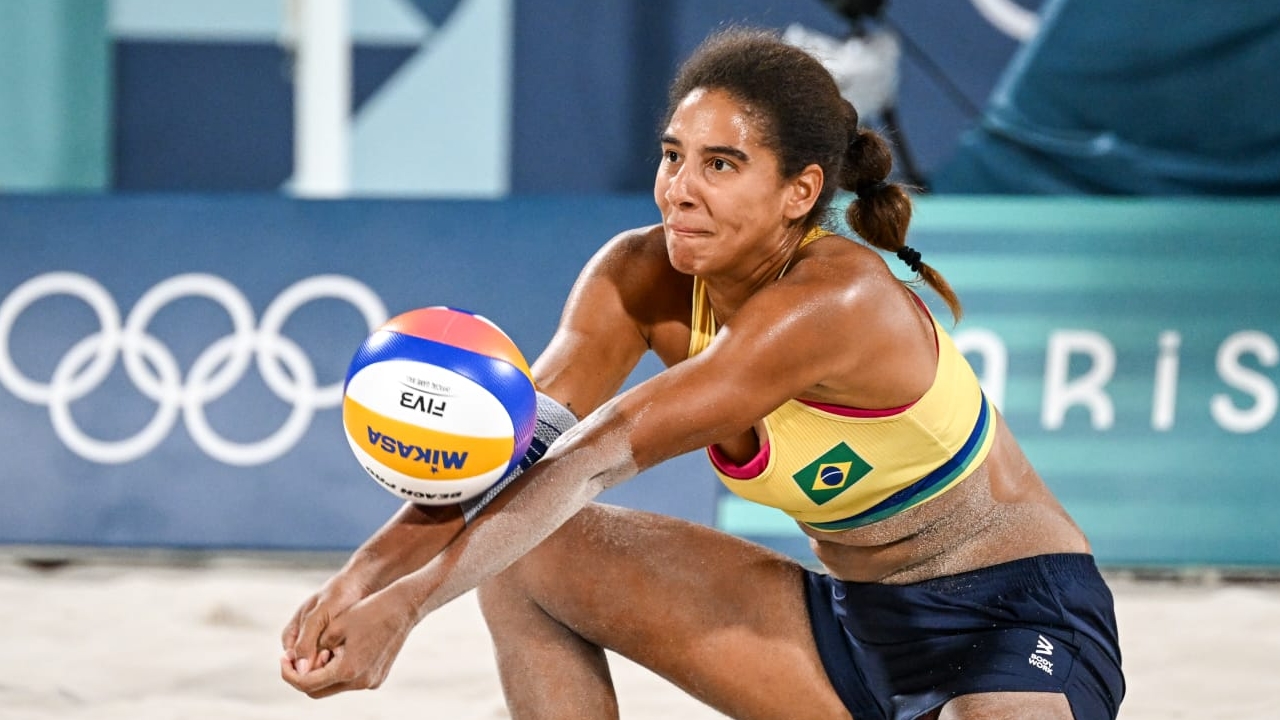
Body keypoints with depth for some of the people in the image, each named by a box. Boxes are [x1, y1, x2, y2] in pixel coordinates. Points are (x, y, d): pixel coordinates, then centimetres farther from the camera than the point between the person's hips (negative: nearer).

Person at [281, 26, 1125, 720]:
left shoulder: (834, 301, -28)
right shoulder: (641, 277, -7)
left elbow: (598, 457, -35)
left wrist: (410, 601, -38)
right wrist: (366, 574, -35)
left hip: (1021, 629, -7)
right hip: (852, 621, 8)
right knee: (529, 555, -3)